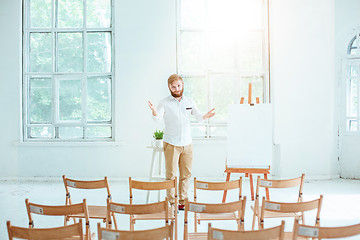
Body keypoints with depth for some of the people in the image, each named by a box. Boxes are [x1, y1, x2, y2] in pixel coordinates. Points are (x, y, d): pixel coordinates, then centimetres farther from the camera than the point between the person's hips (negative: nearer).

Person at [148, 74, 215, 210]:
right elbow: (158, 117, -16)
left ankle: (183, 201, 21)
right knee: (171, 175, -2)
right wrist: (154, 112, -39)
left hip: (187, 144, 4)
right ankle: (171, 203, 8)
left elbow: (199, 117, 7)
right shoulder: (164, 103, -3)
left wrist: (206, 116, -15)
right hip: (171, 144, -4)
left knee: (186, 174, 9)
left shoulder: (189, 102, 9)